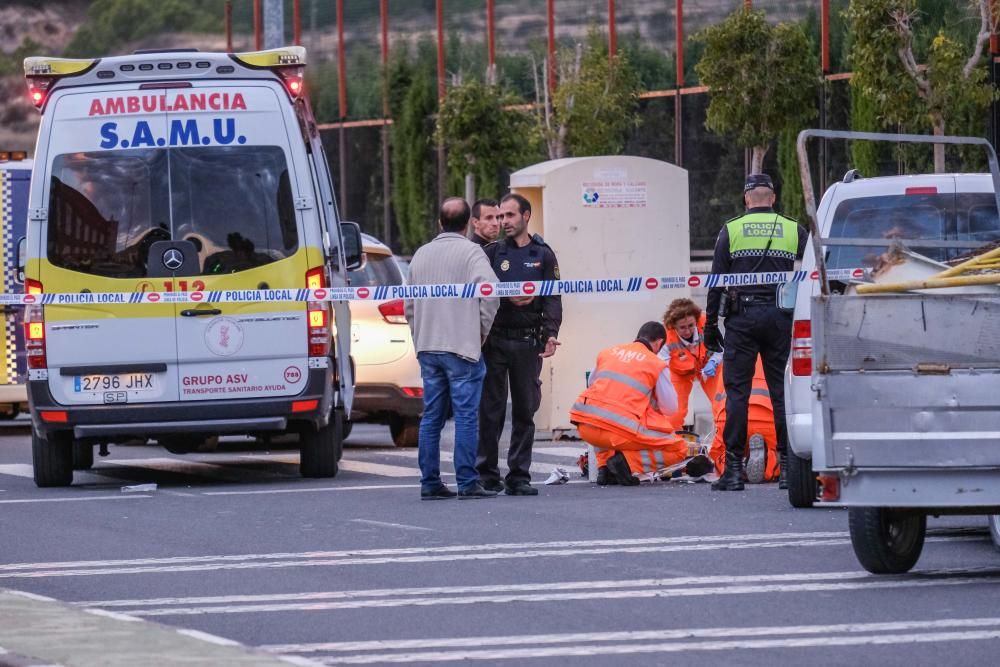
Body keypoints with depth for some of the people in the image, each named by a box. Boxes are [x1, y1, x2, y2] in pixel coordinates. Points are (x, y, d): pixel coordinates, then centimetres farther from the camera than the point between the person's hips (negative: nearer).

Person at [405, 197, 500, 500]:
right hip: (462, 348, -6)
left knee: (431, 416, 9)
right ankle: (467, 483, -8)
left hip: (427, 348, 6)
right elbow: (490, 293, -17)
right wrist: (481, 330, -4)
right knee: (466, 415, -5)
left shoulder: (421, 254, 14)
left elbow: (409, 304, 17)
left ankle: (429, 482, 8)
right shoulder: (470, 252, -6)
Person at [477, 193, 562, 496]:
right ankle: (486, 473, 2)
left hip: (527, 342, 1)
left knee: (525, 411, 3)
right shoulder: (492, 252, 8)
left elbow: (552, 298, 2)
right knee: (490, 410, -2)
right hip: (495, 340, -1)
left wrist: (551, 333, -11)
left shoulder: (543, 255, 9)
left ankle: (519, 476, 8)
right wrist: (508, 298, -15)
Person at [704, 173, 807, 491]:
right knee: (782, 391, 4)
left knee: (737, 391, 0)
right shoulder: (793, 230, 7)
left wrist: (710, 325, 7)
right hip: (781, 318, 2)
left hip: (742, 318, -2)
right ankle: (788, 467, 2)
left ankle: (734, 468, -4)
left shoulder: (731, 230, 4)